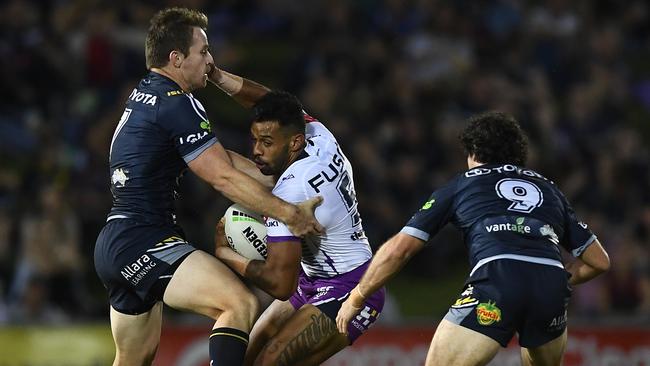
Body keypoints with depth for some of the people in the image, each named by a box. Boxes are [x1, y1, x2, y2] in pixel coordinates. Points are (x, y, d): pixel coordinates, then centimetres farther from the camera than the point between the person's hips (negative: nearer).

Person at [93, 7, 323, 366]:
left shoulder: (145, 94, 17)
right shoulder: (176, 104, -13)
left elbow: (218, 159, 21)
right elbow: (224, 178, -14)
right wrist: (290, 213, -7)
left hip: (111, 247, 11)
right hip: (142, 242, -11)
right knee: (240, 304, -23)